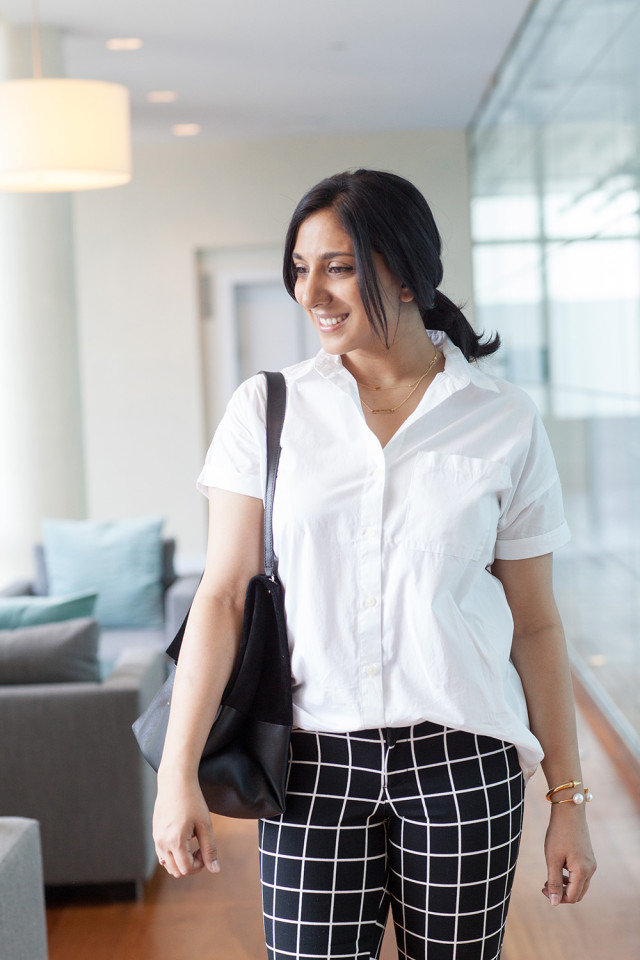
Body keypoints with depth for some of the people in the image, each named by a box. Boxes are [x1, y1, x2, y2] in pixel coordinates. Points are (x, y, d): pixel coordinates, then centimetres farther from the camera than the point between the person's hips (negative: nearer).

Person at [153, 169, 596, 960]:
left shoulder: (505, 423, -1)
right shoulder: (266, 410, 0)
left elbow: (534, 625, 4)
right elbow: (223, 596, -2)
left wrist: (568, 800, 5)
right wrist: (178, 774, -8)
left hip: (462, 764, 0)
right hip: (317, 762, 0)